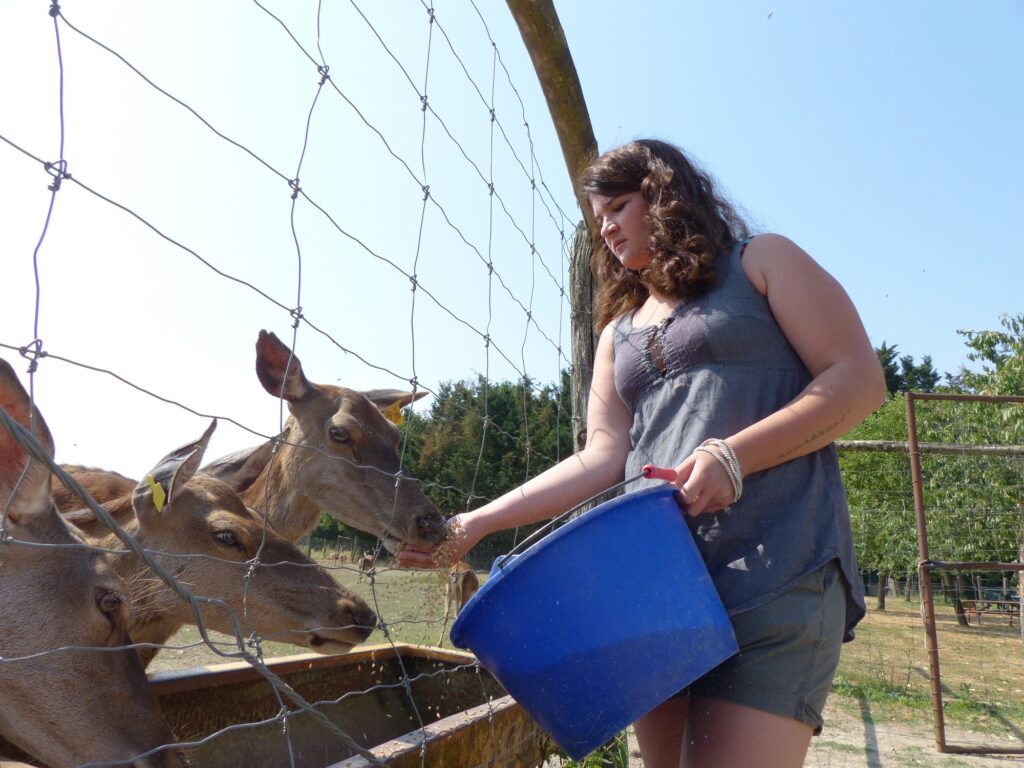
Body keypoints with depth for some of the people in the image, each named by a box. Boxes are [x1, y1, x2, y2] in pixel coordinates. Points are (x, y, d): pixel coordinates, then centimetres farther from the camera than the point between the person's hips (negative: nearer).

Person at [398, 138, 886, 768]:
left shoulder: (761, 262, 11)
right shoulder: (619, 332, 23)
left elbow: (860, 380, 0)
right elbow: (603, 457, 9)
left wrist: (733, 456, -14)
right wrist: (476, 523, -2)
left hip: (774, 569, -4)